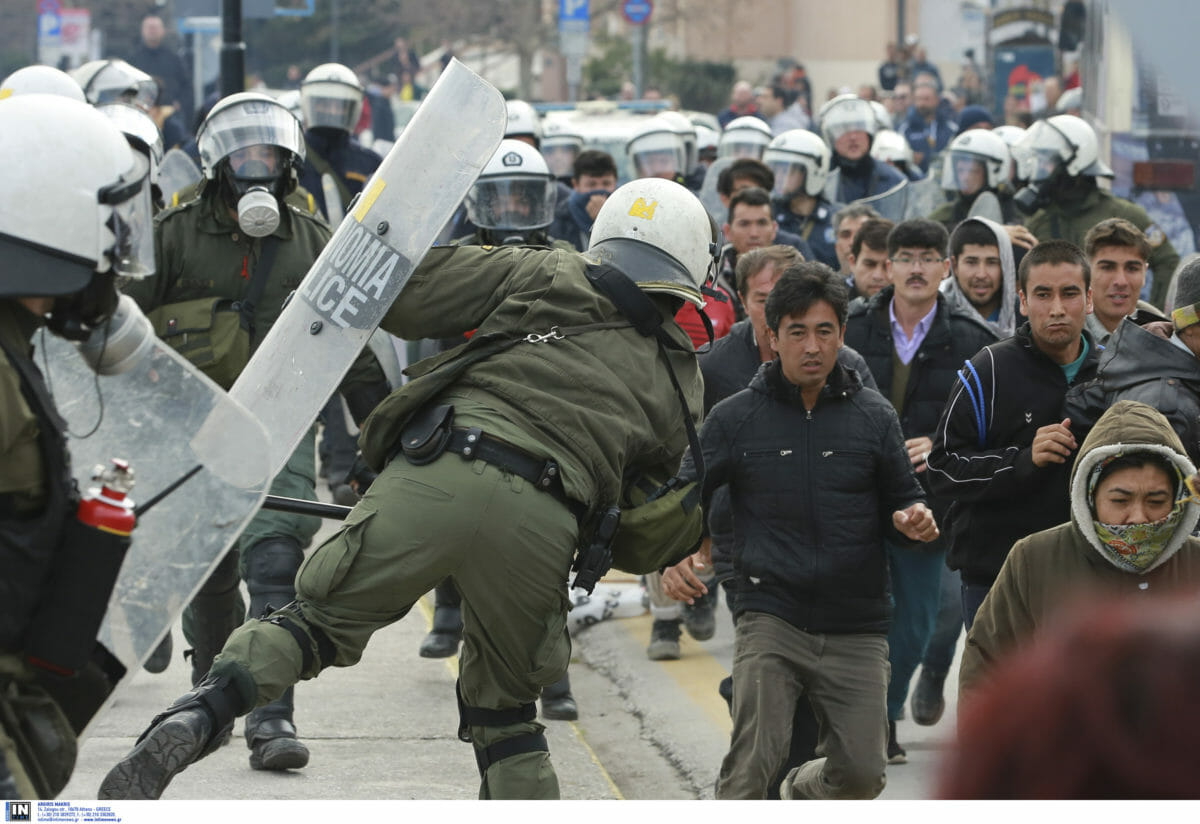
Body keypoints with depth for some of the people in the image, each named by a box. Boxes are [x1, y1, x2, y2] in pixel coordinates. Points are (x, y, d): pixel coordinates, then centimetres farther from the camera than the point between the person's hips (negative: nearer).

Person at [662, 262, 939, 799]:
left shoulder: (873, 416, 6)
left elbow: (901, 498, 13)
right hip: (769, 618, -2)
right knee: (752, 767, -16)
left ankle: (798, 795, 34)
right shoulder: (736, 418, 3)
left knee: (862, 773, 2)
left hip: (855, 629, 2)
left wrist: (914, 519, -12)